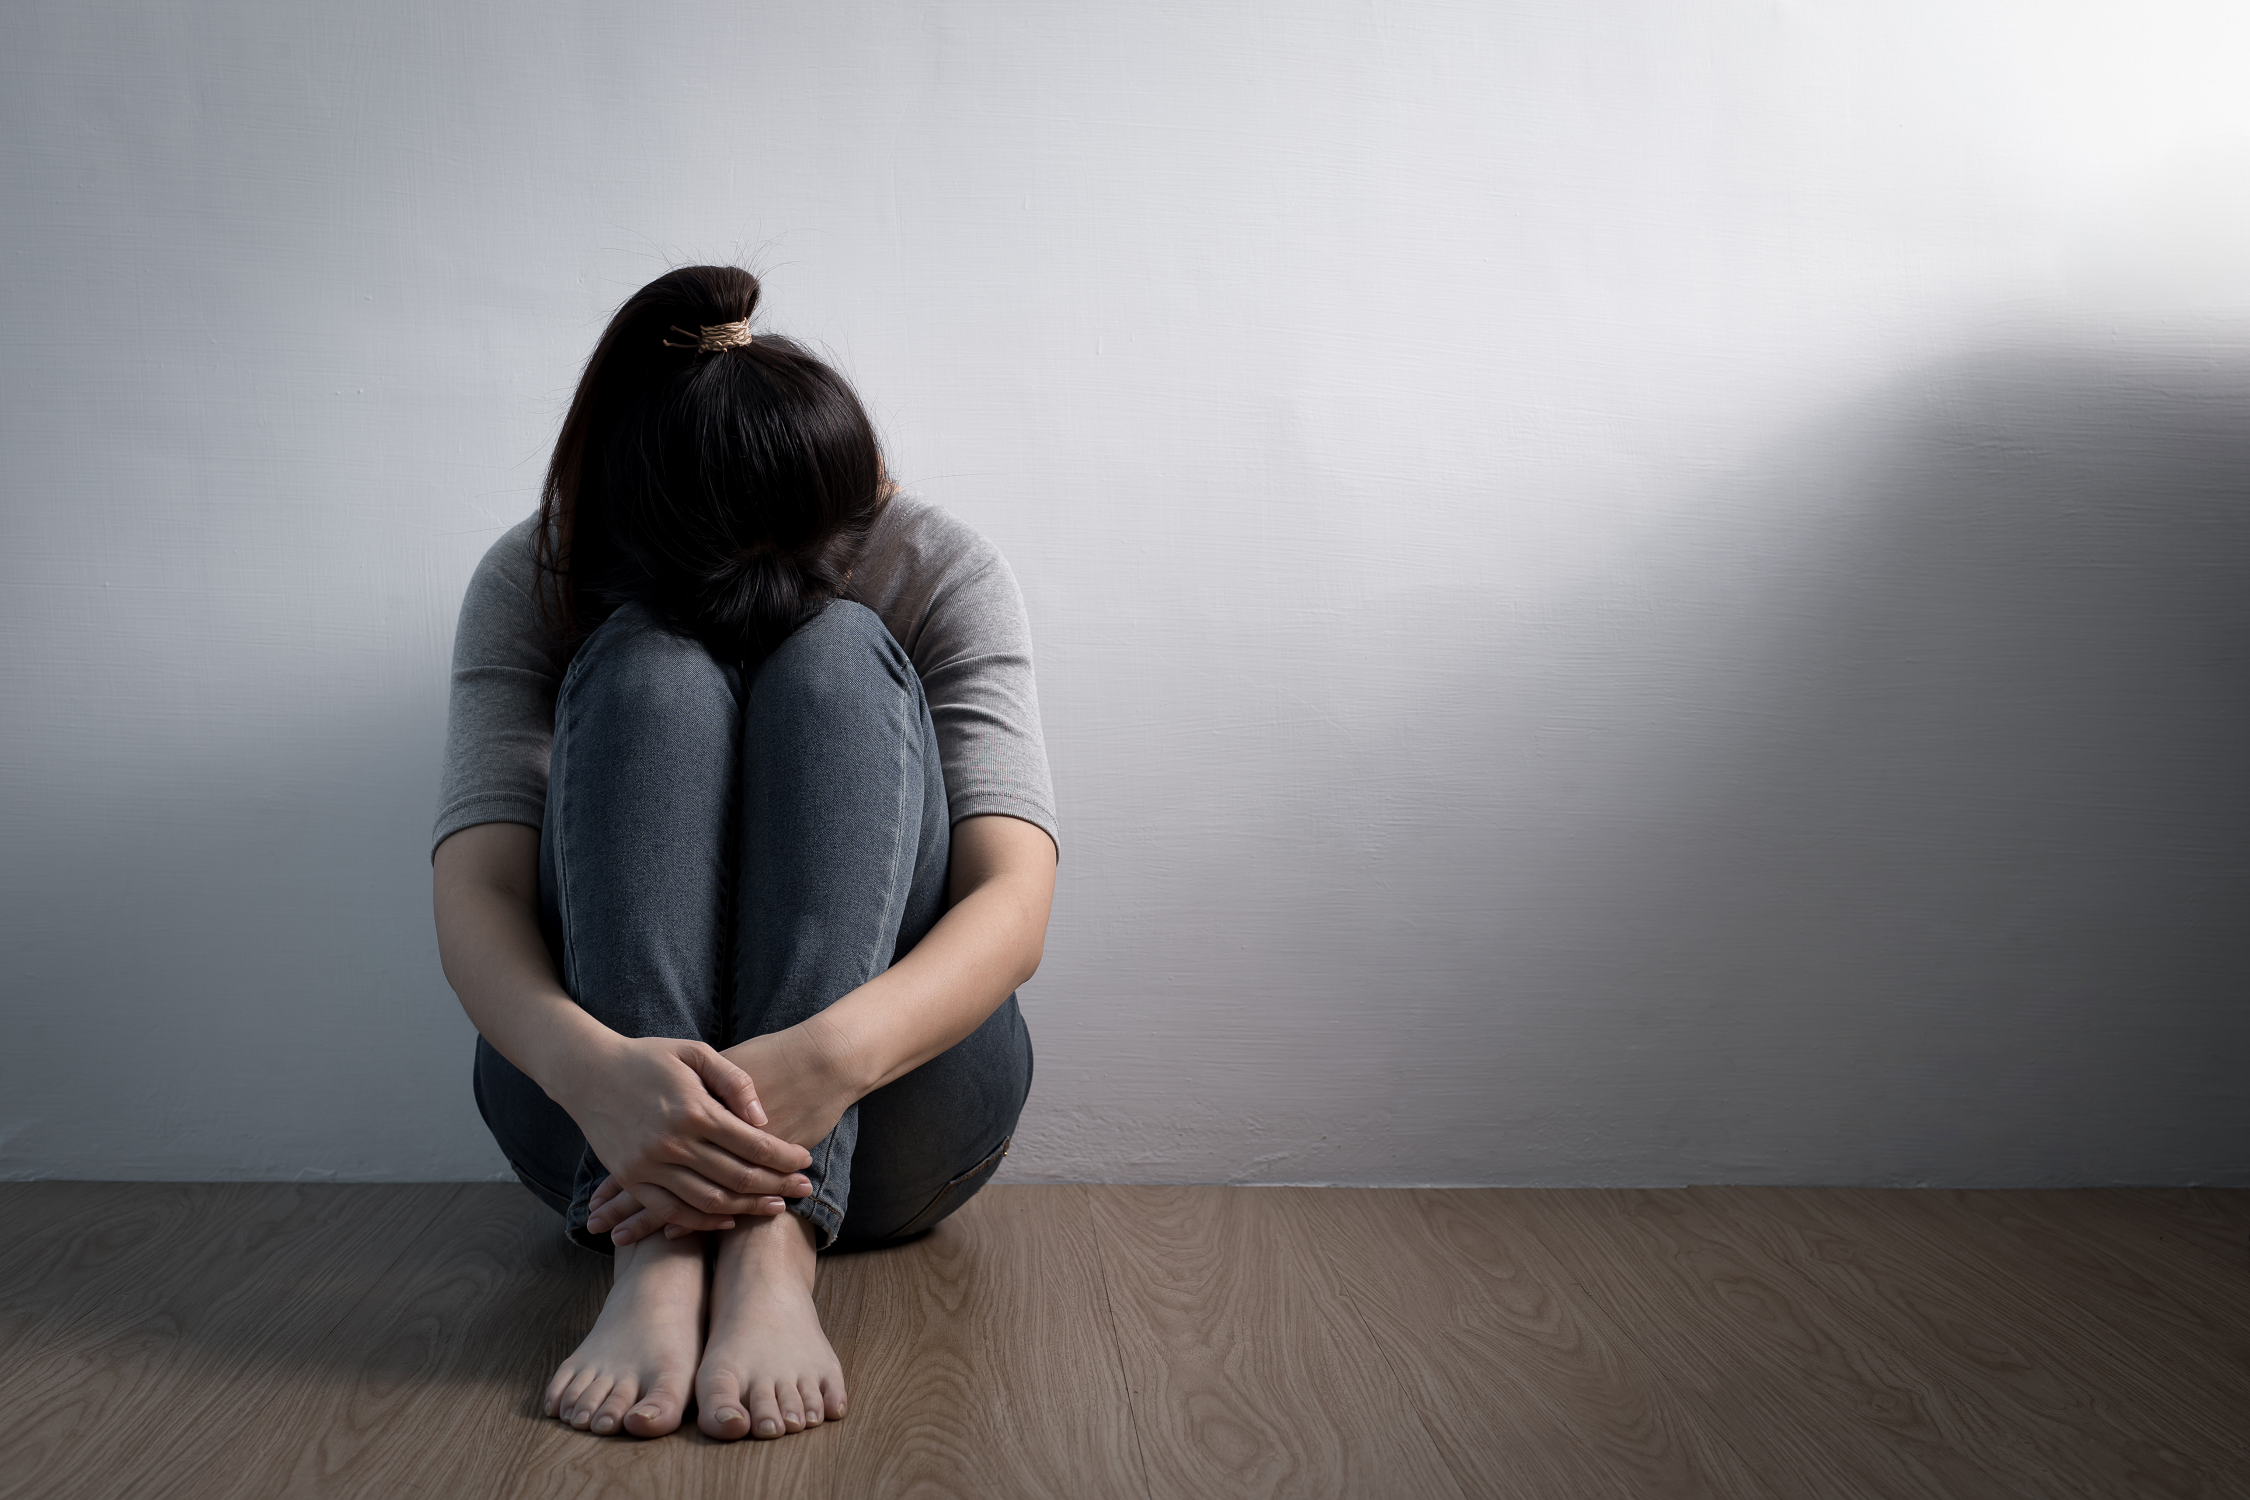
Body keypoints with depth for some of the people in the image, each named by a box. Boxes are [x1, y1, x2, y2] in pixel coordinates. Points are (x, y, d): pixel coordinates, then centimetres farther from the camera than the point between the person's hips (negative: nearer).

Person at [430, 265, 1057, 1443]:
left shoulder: (942, 572, -8)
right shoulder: (533, 583, -7)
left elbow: (1015, 898, -22)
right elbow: (474, 893, -20)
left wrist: (826, 1059, -43)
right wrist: (592, 1067, -43)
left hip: (885, 1103, 0)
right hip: (605, 1095, 1)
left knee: (837, 656, -24)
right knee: (649, 666, -24)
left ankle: (776, 1247, -39)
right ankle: (655, 1253, -39)